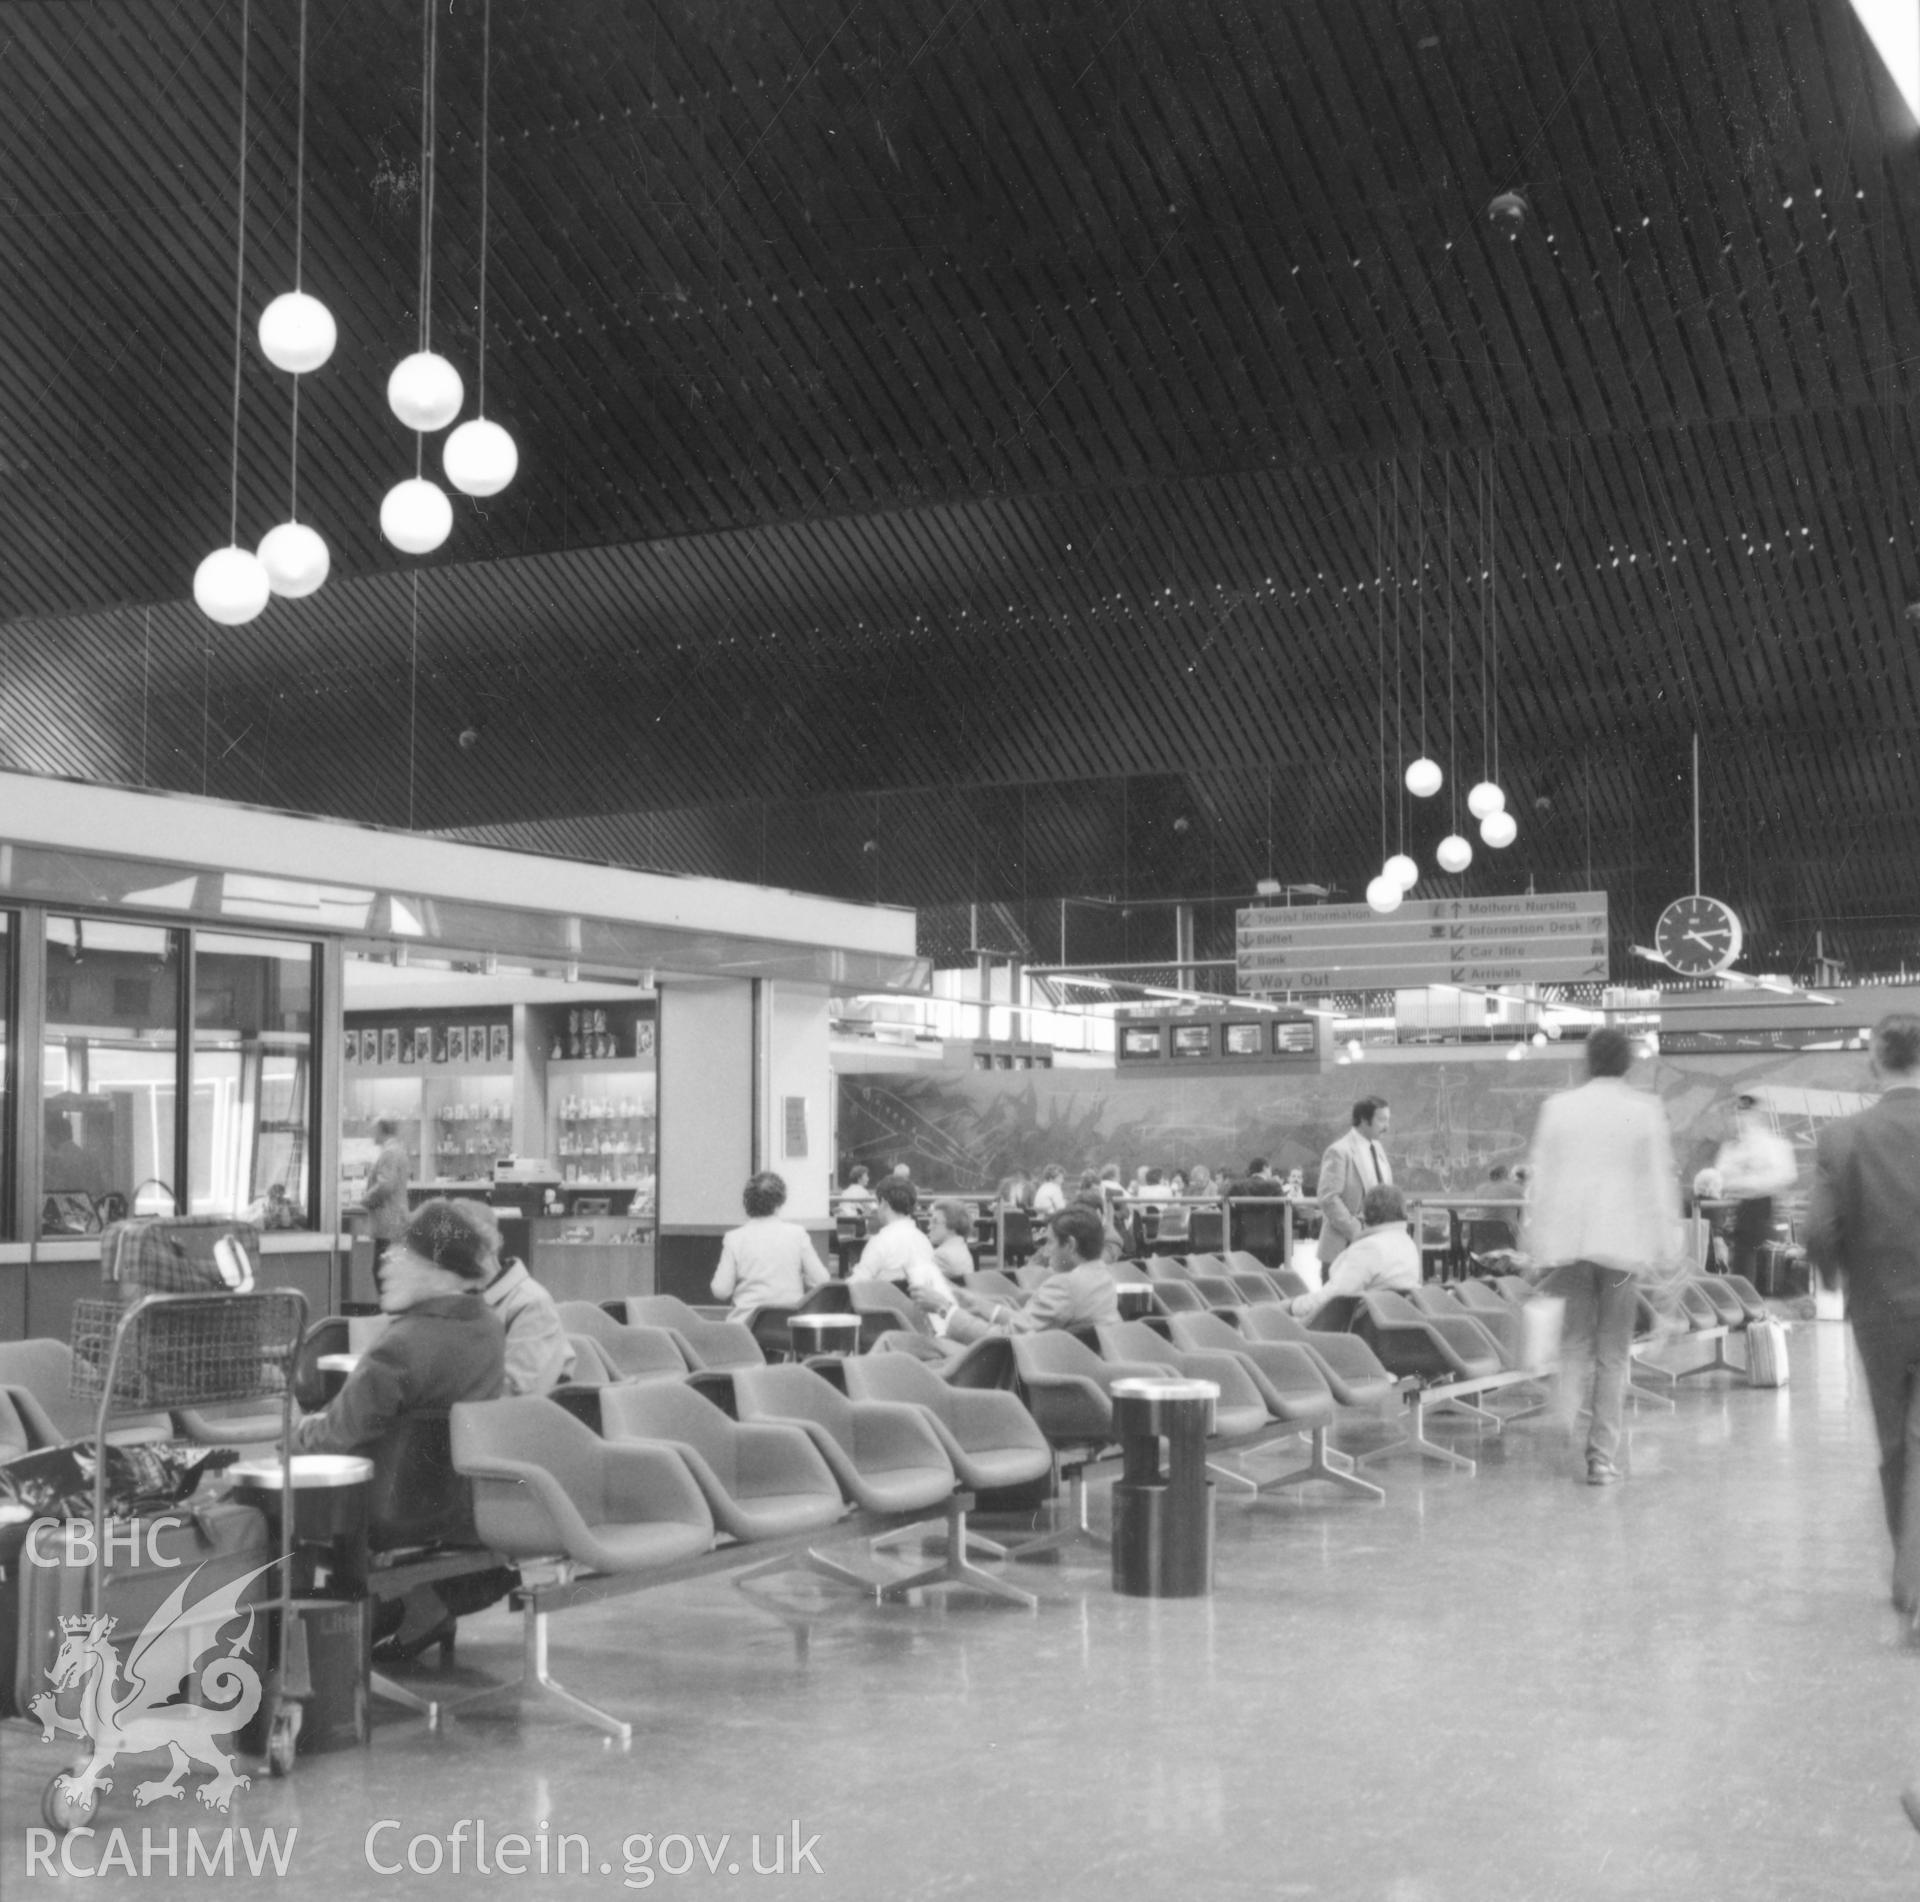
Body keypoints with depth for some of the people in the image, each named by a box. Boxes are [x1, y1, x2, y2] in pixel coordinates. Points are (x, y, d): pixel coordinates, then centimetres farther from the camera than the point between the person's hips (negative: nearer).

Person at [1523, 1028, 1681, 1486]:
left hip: (1567, 1239, 1)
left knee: (1575, 1343, 12)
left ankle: (1569, 1420, -13)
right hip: (1624, 1241, -1)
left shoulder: (1557, 1107, 2)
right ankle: (1602, 1457, 9)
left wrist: (1539, 1249, 12)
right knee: (1612, 1352, 7)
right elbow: (1660, 1179, -1)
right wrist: (1665, 1245, 5)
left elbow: (1540, 1178, 5)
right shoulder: (1646, 1109, -2)